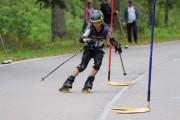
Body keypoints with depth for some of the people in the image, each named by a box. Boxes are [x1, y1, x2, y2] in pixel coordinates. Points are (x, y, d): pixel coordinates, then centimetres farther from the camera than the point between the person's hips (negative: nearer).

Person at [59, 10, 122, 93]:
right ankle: (68, 83, -15)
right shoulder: (90, 29, -20)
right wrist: (87, 40, -54)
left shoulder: (105, 29, -14)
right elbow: (81, 39, -34)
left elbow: (109, 39, 7)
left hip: (99, 50, 2)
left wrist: (116, 44, -5)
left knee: (97, 64, -26)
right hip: (89, 49, -2)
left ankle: (88, 84, -16)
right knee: (82, 66, -18)